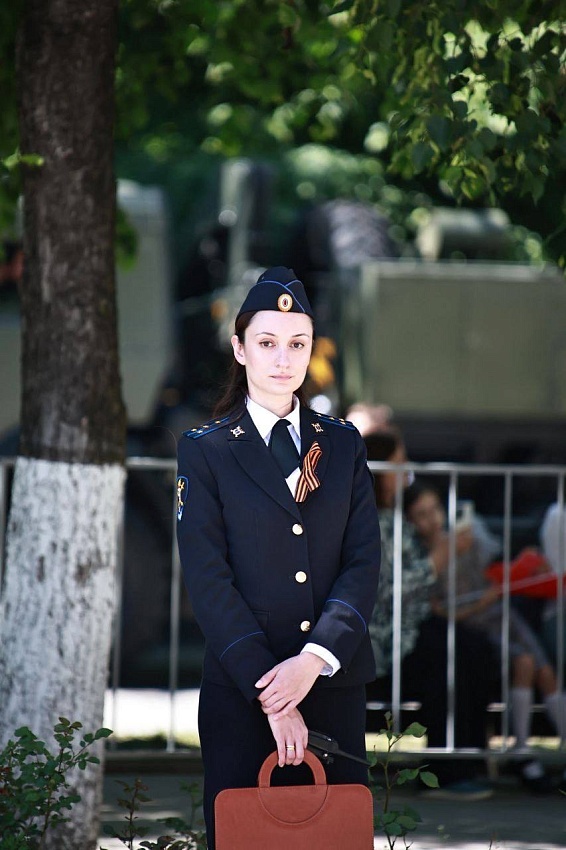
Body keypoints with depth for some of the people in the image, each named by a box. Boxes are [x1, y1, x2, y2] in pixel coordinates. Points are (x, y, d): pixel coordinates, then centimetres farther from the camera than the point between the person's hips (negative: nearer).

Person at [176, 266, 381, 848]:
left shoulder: (342, 444, 12)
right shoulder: (205, 450, 2)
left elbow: (364, 562, 2)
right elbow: (209, 581, -6)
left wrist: (316, 658, -14)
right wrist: (268, 691, -15)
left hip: (335, 686, 3)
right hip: (241, 692, -3)